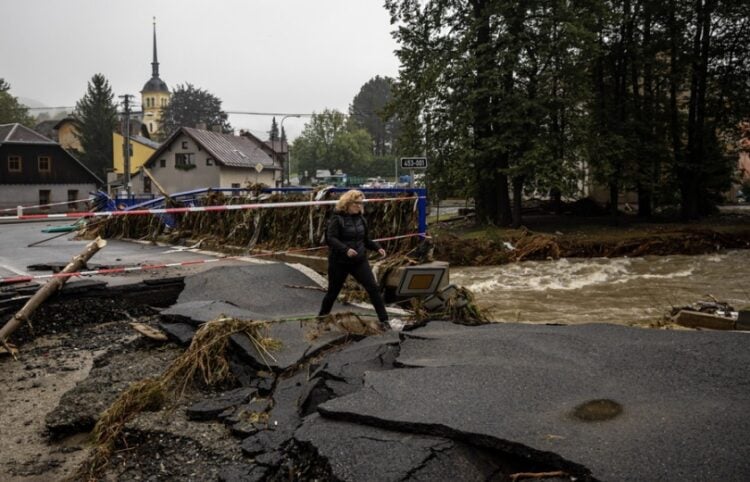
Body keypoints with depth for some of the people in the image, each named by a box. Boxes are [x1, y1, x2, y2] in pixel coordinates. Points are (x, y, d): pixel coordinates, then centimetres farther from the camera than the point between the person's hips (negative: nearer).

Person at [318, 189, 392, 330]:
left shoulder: (360, 219, 7)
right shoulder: (337, 218, -11)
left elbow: (366, 239, 15)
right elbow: (331, 239, -19)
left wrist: (377, 248, -1)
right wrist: (345, 249, -32)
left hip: (359, 260, 4)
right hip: (339, 262, -4)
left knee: (373, 287, -6)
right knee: (333, 291, 9)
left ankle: (383, 319, 1)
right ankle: (321, 318, 31)